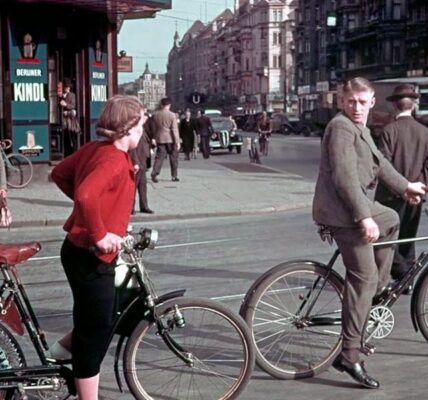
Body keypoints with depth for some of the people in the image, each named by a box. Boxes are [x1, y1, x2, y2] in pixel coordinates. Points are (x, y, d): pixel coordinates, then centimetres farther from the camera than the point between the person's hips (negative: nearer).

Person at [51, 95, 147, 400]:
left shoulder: (95, 148, 5)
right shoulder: (114, 160, -23)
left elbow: (60, 174, 17)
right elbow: (86, 196, -39)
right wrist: (100, 234, -27)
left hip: (81, 250, 9)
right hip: (90, 255, -9)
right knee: (97, 332, 4)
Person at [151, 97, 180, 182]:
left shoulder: (155, 115, 2)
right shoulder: (172, 115, -11)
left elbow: (154, 128, 10)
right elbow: (174, 130, -11)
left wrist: (155, 138, 18)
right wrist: (177, 142, -9)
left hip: (160, 139, 3)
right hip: (170, 139, -3)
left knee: (159, 157, 3)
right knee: (173, 158, 9)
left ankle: (154, 174, -13)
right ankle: (174, 176, 12)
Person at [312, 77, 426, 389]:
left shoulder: (359, 128, 17)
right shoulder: (342, 127, -16)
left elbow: (378, 162, 29)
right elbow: (345, 176, -25)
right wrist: (365, 217, -28)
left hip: (360, 207, 10)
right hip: (344, 213, -10)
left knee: (392, 221, 32)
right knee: (363, 277, -10)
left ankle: (379, 288, 32)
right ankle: (350, 356, -9)